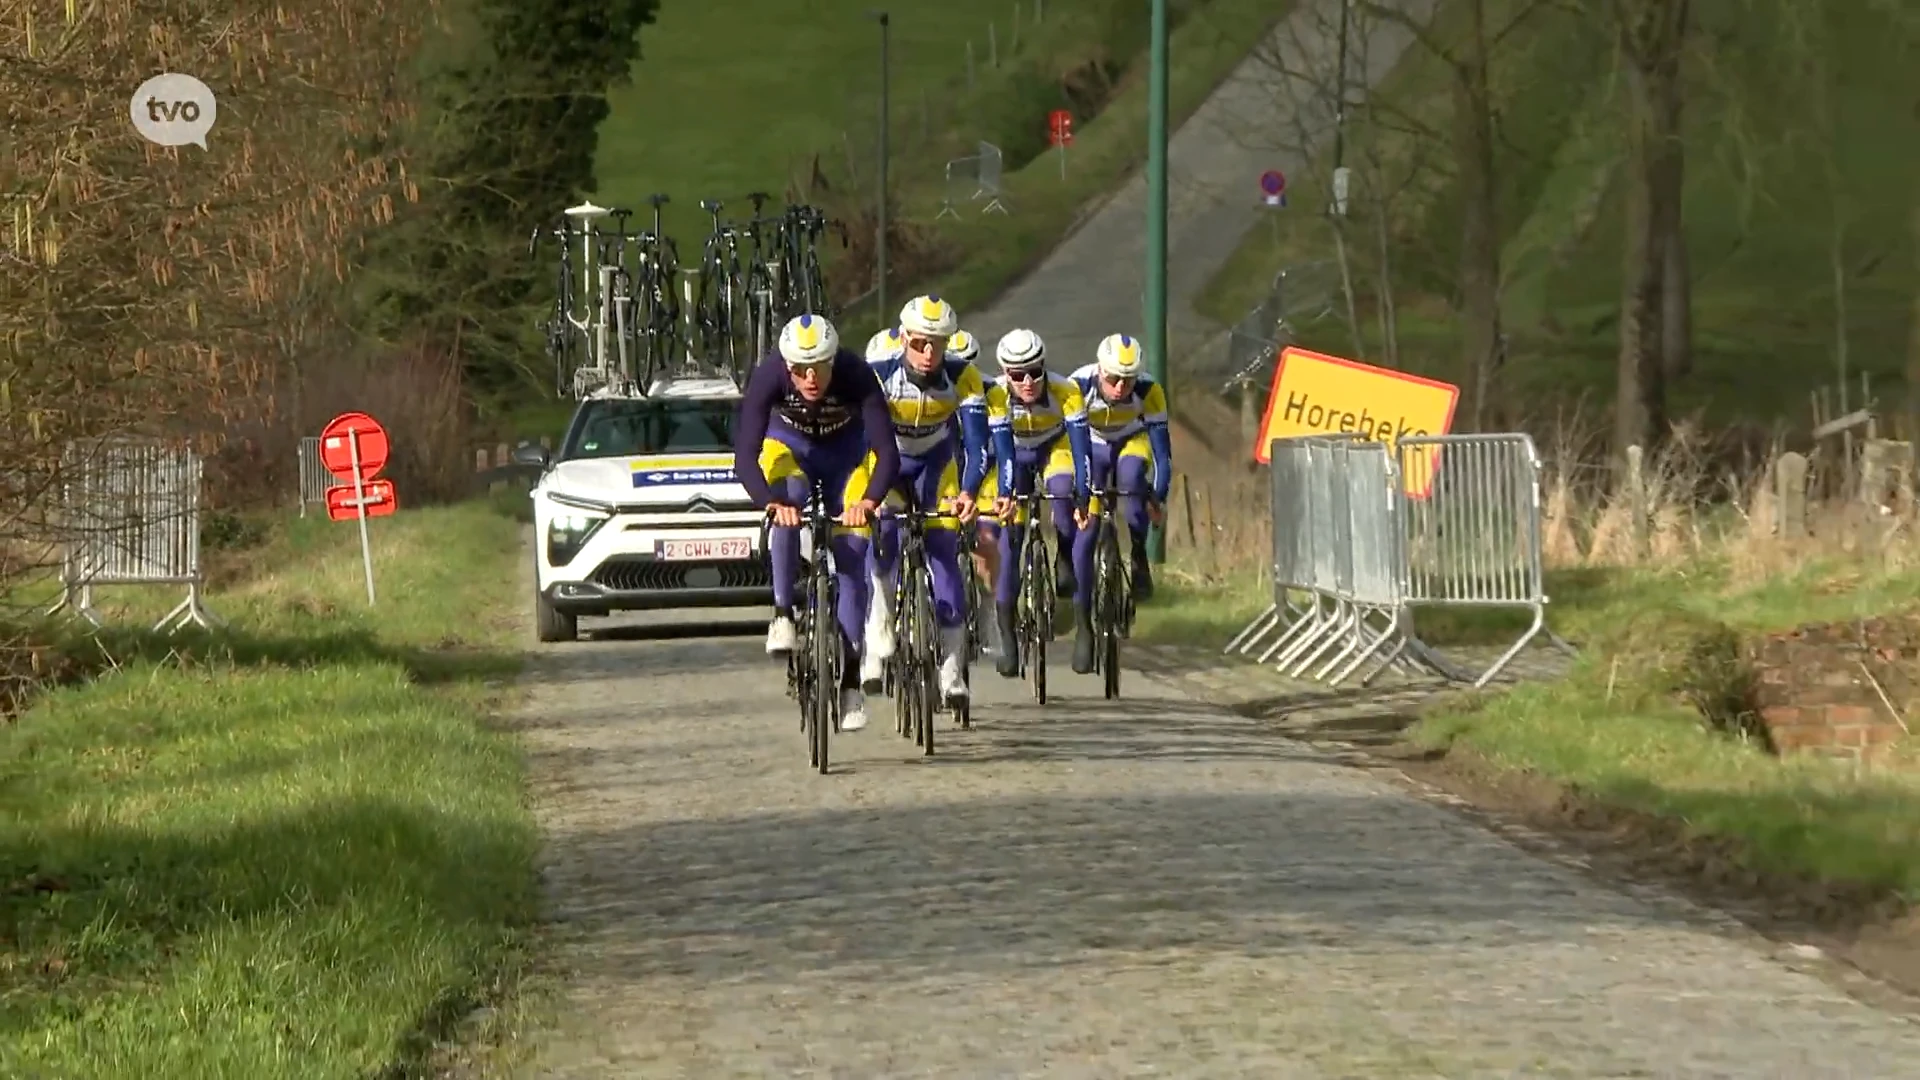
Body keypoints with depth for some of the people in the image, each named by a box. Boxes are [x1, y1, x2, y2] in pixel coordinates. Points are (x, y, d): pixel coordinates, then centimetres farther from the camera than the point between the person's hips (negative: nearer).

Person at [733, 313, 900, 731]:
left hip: (847, 452, 0)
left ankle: (850, 678, -4)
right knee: (787, 505, -34)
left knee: (850, 556, -10)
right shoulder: (768, 378, -33)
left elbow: (887, 452, -39)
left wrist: (869, 501, -58)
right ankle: (783, 614, -25)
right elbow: (745, 456, -37)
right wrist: (771, 502, -55)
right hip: (790, 445, 0)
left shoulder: (857, 377, -35)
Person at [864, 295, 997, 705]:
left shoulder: (962, 378, -25)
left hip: (935, 464, 1)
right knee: (882, 543, -26)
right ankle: (877, 646, -12)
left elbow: (976, 441, -29)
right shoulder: (877, 376, -29)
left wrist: (967, 492, -46)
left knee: (944, 555, -11)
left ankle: (952, 669, -6)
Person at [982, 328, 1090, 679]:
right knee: (1009, 535, -10)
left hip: (1054, 447, 0)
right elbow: (1003, 452, -35)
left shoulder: (1064, 390, -32)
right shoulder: (997, 396, -31)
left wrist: (1082, 496, -43)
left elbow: (1080, 445, -34)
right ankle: (1007, 639, -7)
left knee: (1062, 494, -31)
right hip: (1016, 453, 0)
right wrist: (1004, 495, -49)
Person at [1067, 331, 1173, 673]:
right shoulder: (1078, 387, -33)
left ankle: (1139, 559, -14)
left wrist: (1158, 498, -37)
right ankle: (1083, 625, -3)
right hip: (1091, 445, 0)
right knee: (1084, 532, -12)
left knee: (1131, 476, -36)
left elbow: (1161, 447, -28)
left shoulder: (1149, 391, -31)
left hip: (1131, 442, 0)